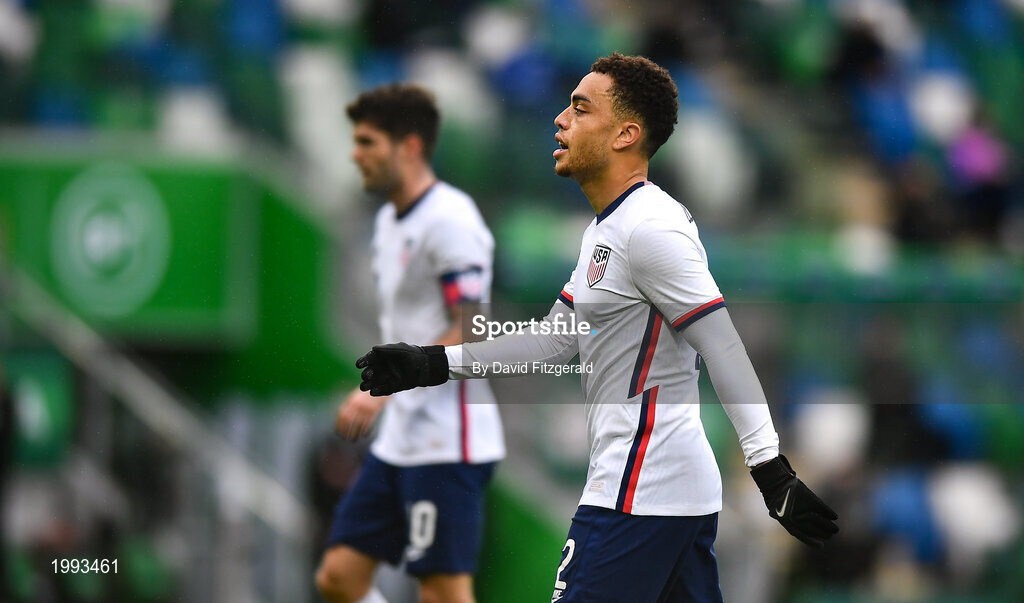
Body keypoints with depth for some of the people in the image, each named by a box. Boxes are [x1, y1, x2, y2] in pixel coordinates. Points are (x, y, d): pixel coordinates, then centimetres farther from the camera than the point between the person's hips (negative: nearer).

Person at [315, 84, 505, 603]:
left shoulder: (450, 220, -14)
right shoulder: (390, 220, 15)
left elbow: (472, 335, -20)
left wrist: (384, 389, -24)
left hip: (448, 443, -10)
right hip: (398, 442, 10)